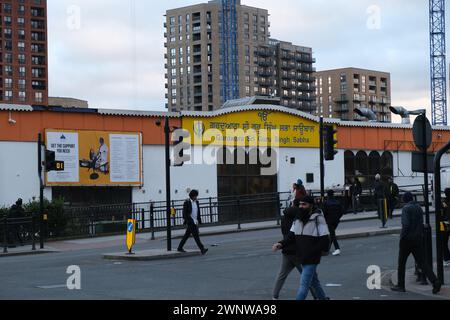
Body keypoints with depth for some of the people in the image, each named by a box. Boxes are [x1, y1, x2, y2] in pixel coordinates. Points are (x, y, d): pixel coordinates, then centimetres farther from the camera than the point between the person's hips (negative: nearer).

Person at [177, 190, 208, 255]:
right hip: (190, 222, -7)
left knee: (187, 235, 13)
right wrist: (187, 221, -16)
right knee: (196, 235, -13)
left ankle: (180, 248, 22)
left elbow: (198, 212, 17)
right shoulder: (187, 202, -9)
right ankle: (202, 249, -18)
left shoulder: (196, 202, 11)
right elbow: (184, 213, -10)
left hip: (195, 221, 7)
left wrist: (199, 221, 13)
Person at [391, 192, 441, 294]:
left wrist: (402, 236, -11)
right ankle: (435, 282, -11)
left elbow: (406, 224, -21)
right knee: (422, 262, 4)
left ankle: (400, 285, 15)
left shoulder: (406, 208, -12)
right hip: (418, 239, 6)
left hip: (407, 239, -6)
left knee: (401, 262, 8)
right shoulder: (419, 208, 10)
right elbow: (421, 224, 15)